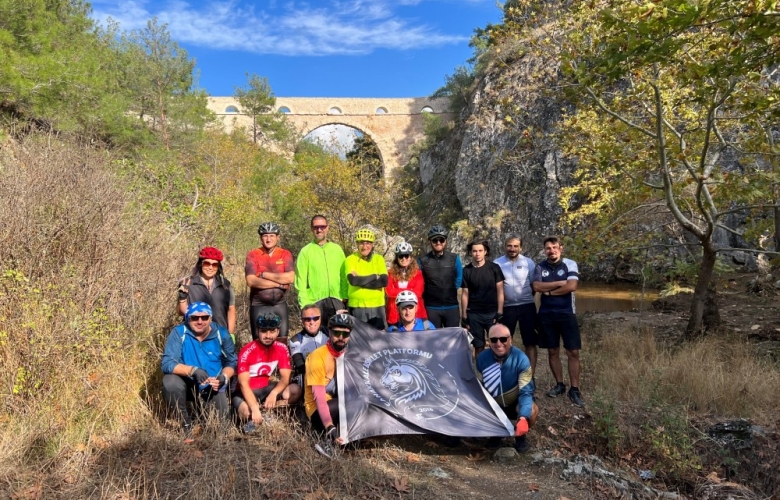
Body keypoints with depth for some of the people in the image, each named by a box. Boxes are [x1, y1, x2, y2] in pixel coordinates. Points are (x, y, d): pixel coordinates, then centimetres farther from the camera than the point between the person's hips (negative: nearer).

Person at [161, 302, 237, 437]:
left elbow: (231, 362, 0)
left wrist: (224, 377, -22)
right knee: (170, 382, -32)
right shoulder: (179, 333, -15)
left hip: (212, 388, 1)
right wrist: (192, 370, -39)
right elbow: (167, 363, -24)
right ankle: (186, 422, -7)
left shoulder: (221, 333, -8)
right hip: (186, 384, -1)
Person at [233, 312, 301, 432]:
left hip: (266, 388, 5)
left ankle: (264, 412, -23)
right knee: (246, 412, -38)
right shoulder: (247, 351, -20)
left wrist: (274, 393, -33)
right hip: (248, 392, -5)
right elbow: (243, 384, -26)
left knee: (295, 390, -21)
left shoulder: (282, 349, -7)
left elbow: (285, 378, -11)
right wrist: (255, 408, -39)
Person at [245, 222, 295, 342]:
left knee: (282, 342, 6)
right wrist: (279, 283, -16)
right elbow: (251, 281, -15)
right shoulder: (253, 255, -3)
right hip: (259, 306, -1)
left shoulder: (285, 254, 2)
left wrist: (264, 274, -13)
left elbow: (290, 278, -13)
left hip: (280, 305, 1)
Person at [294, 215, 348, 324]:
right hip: (314, 301, -2)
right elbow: (301, 280, -2)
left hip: (336, 301, 2)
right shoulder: (306, 251, 1)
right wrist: (304, 303, -8)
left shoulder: (337, 249, 9)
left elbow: (344, 275, 8)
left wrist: (345, 296, 0)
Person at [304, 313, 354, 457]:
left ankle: (329, 441, -15)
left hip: (341, 405, 8)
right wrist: (329, 426, -34)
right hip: (318, 412, -8)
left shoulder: (349, 355, 5)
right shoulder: (318, 356, -16)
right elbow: (319, 397, -24)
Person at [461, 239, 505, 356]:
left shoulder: (494, 268, -1)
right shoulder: (466, 271, 2)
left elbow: (500, 291, -1)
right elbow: (465, 294, 4)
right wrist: (464, 317, 2)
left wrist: (499, 313, -7)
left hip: (492, 313, -1)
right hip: (474, 314, 1)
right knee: (478, 346, 8)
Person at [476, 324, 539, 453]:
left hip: (515, 404, -2)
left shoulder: (521, 359, -27)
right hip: (493, 405, 2)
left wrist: (523, 418, -46)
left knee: (532, 411, -34)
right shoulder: (482, 358, -19)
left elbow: (526, 391, -29)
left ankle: (520, 436, 1)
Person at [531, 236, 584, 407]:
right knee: (552, 352, 10)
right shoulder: (540, 267, 4)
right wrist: (560, 283, -15)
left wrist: (549, 291, -10)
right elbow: (536, 287, -11)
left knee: (573, 352, -3)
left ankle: (574, 389, 5)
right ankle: (559, 385, 23)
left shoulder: (570, 264, -3)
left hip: (567, 314, -2)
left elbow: (572, 286, -18)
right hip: (546, 315, 3)